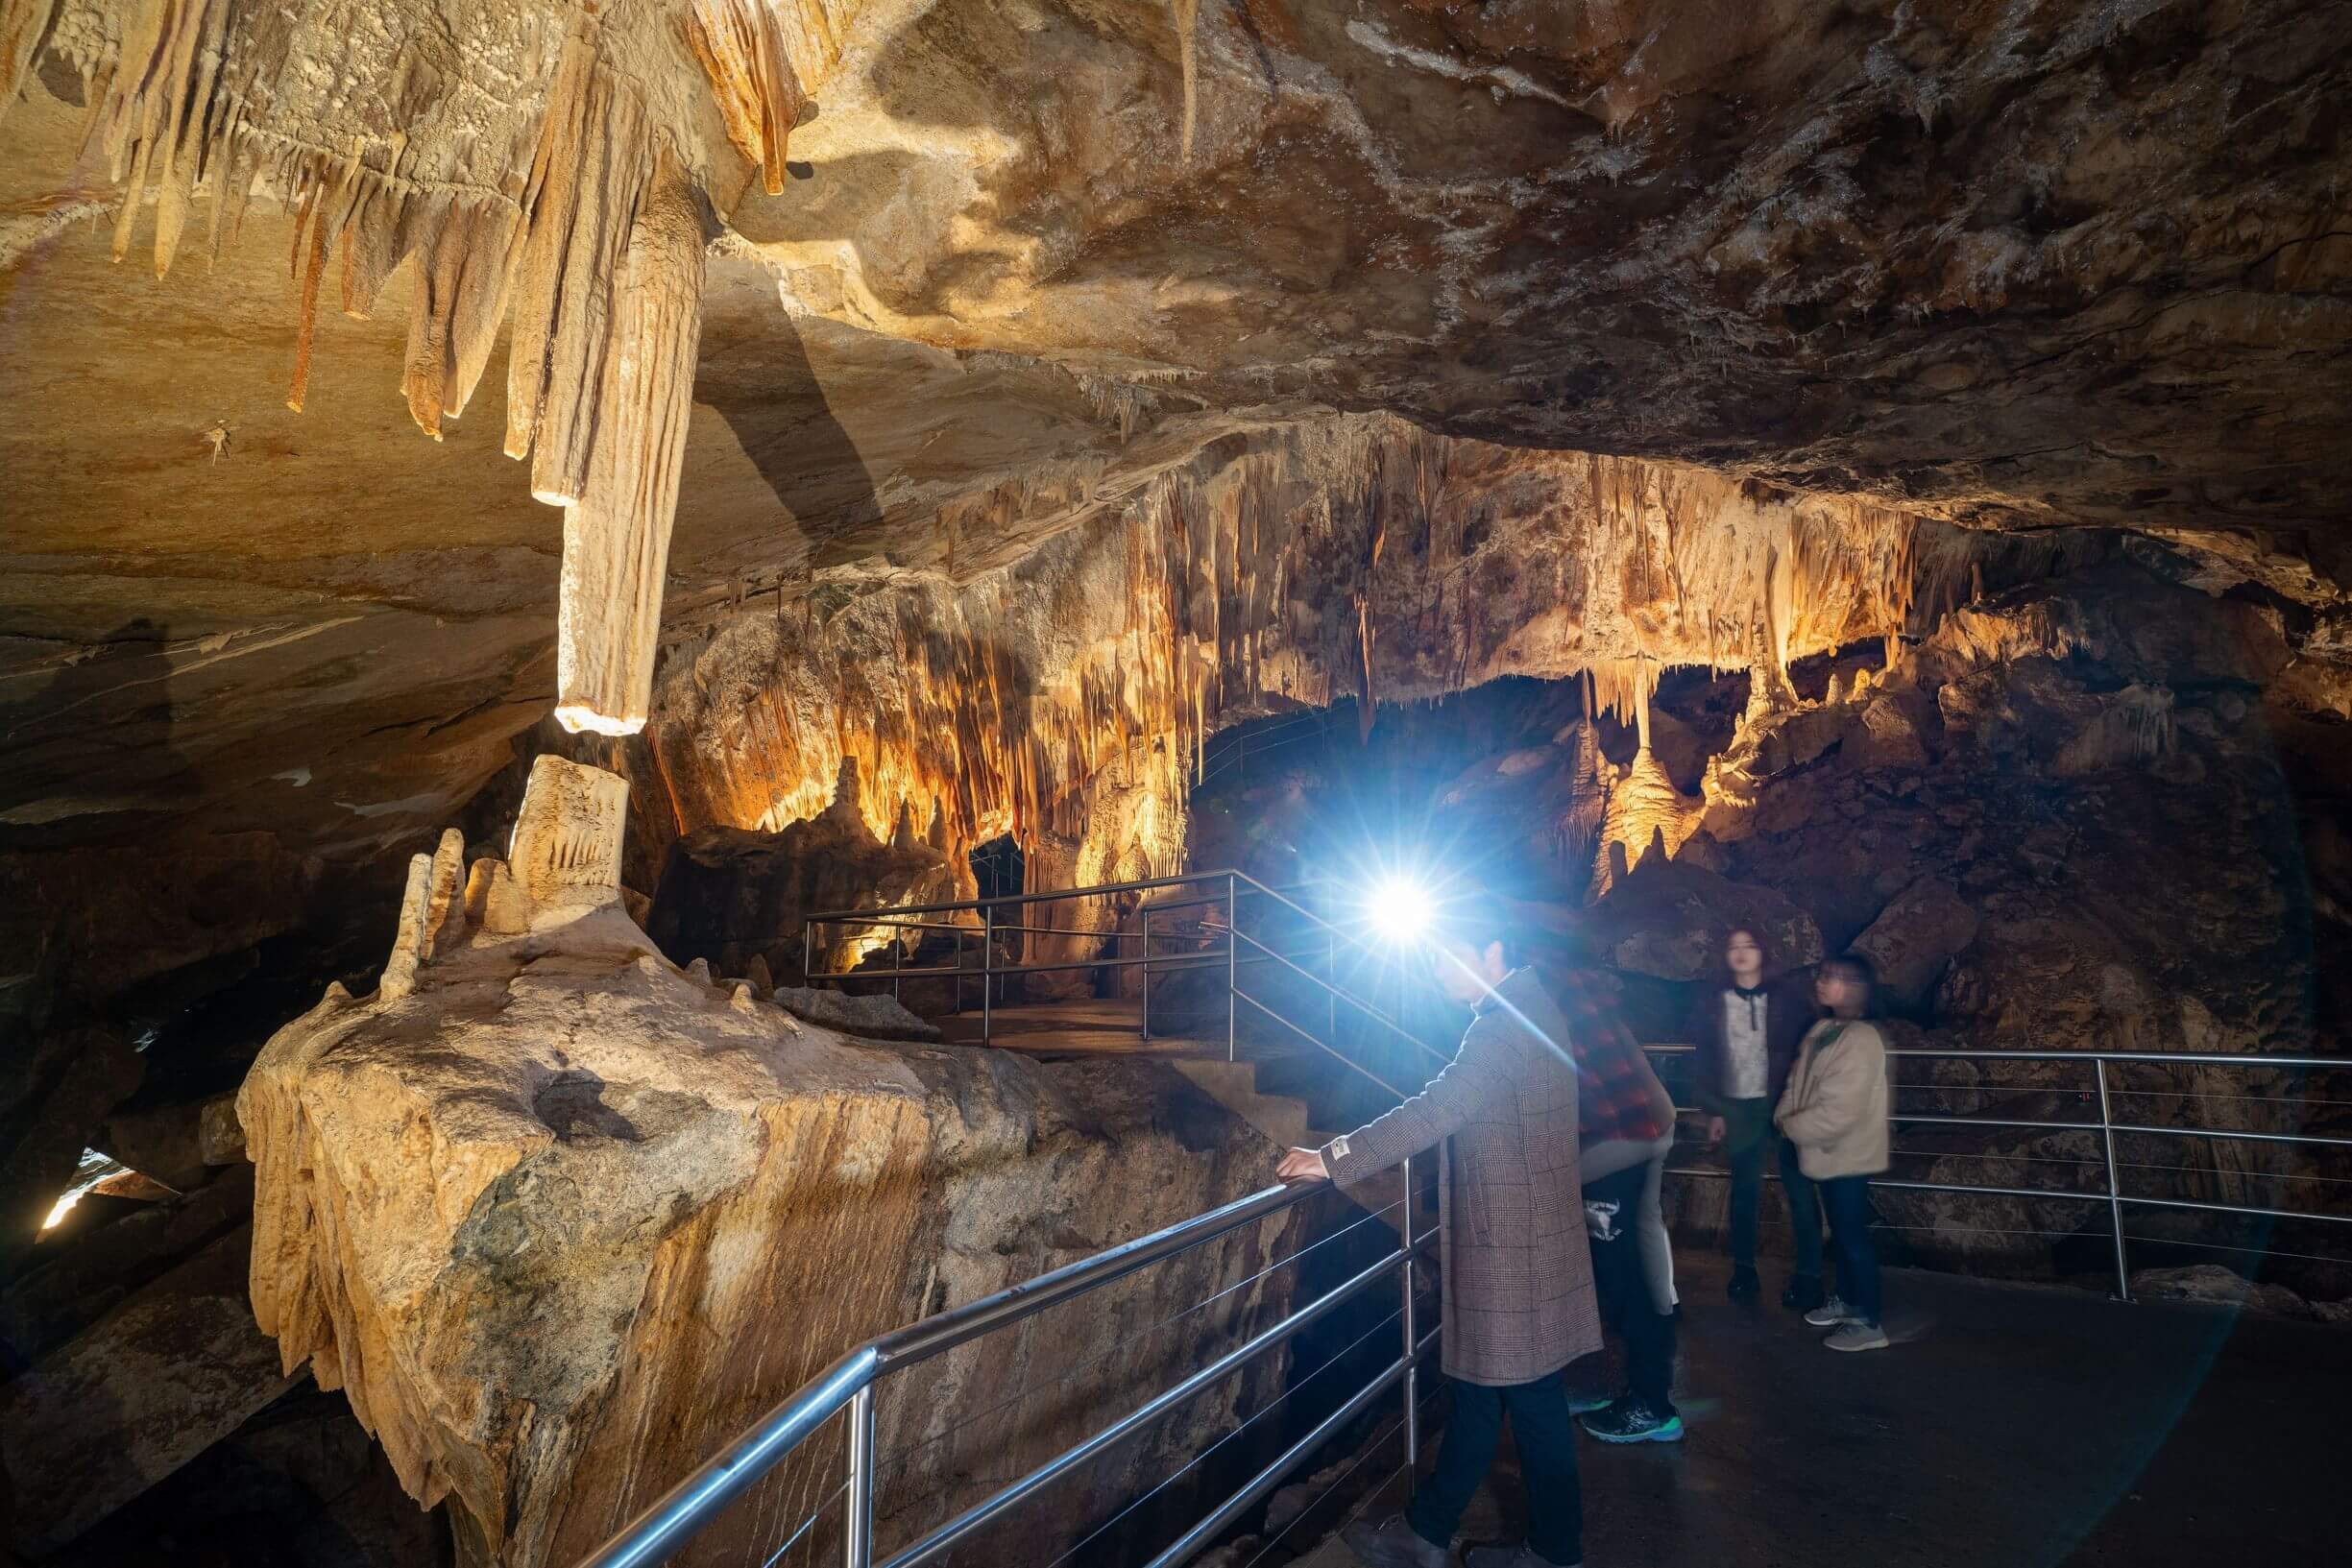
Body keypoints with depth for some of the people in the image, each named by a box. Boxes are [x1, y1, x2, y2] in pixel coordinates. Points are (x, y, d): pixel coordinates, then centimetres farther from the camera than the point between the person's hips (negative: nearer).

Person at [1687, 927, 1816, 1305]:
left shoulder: (1789, 993, -4)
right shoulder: (1713, 999, 2)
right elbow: (1707, 1059, 5)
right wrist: (1713, 1111, 3)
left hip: (1785, 1103, -2)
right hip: (1739, 1107, 2)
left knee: (1799, 1189, 2)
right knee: (1744, 1189, 11)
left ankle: (1808, 1275, 11)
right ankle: (1743, 1268, 22)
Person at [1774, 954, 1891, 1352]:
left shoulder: (1860, 1040, -25)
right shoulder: (1822, 1030, 4)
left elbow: (1837, 1113, -28)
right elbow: (1798, 1082, 10)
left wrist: (1790, 1126, -15)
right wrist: (1784, 1115, -7)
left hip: (1847, 1157, -8)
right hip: (1829, 1154, 9)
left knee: (1854, 1237, 4)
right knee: (1840, 1232, 22)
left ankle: (1868, 1324, 17)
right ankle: (1846, 1300, 37)